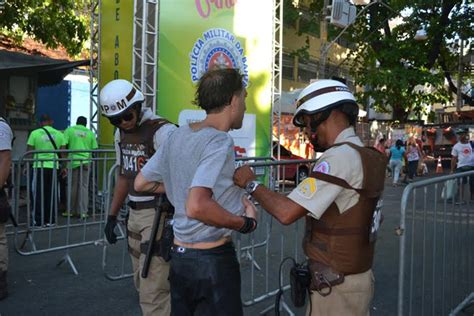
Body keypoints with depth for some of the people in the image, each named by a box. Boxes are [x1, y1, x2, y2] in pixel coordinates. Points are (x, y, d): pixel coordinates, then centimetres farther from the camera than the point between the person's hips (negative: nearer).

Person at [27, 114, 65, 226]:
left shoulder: (35, 133, -3)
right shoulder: (59, 134, 4)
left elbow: (29, 152, -2)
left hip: (39, 167, -2)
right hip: (54, 167, 2)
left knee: (38, 195, 6)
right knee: (51, 195, 10)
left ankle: (38, 220, 8)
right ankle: (50, 220, 13)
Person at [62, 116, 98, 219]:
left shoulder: (69, 130, 4)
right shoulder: (90, 133, 9)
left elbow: (63, 145, -3)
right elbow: (94, 148, 7)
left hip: (73, 161, -1)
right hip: (86, 161, 1)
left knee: (73, 186, 8)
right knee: (84, 186, 5)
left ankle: (71, 211, 17)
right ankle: (83, 212, 4)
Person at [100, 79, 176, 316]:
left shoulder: (162, 131, -16)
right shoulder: (121, 133, 11)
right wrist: (112, 215, 20)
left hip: (159, 214, -8)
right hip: (134, 214, 8)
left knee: (153, 290, -6)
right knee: (142, 283, 17)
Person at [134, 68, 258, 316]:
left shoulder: (179, 135, 4)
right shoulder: (220, 141, -20)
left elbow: (141, 183, 13)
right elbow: (196, 207, -32)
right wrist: (245, 223, -18)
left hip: (179, 254, 8)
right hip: (212, 258, -8)